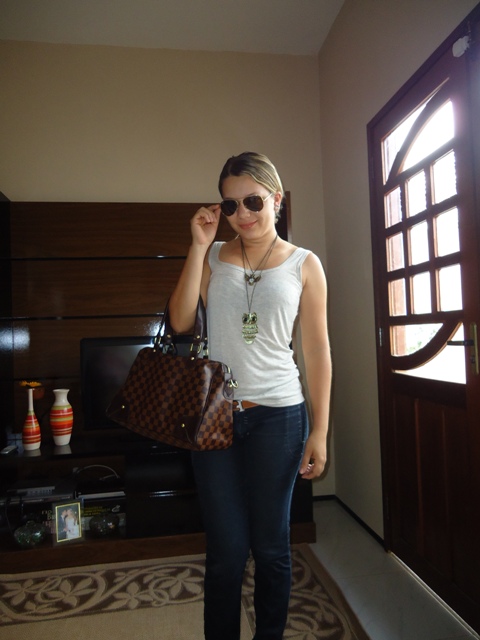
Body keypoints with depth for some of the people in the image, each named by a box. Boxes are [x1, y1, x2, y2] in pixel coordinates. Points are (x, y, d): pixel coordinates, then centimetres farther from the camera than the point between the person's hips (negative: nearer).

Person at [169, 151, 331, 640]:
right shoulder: (213, 257, 7)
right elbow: (180, 322, -7)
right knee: (226, 548, 10)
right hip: (213, 413, 1)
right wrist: (199, 245, -7)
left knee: (270, 545, 13)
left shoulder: (304, 264, 2)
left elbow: (316, 351, 0)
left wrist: (319, 431, -3)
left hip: (277, 415, -1)